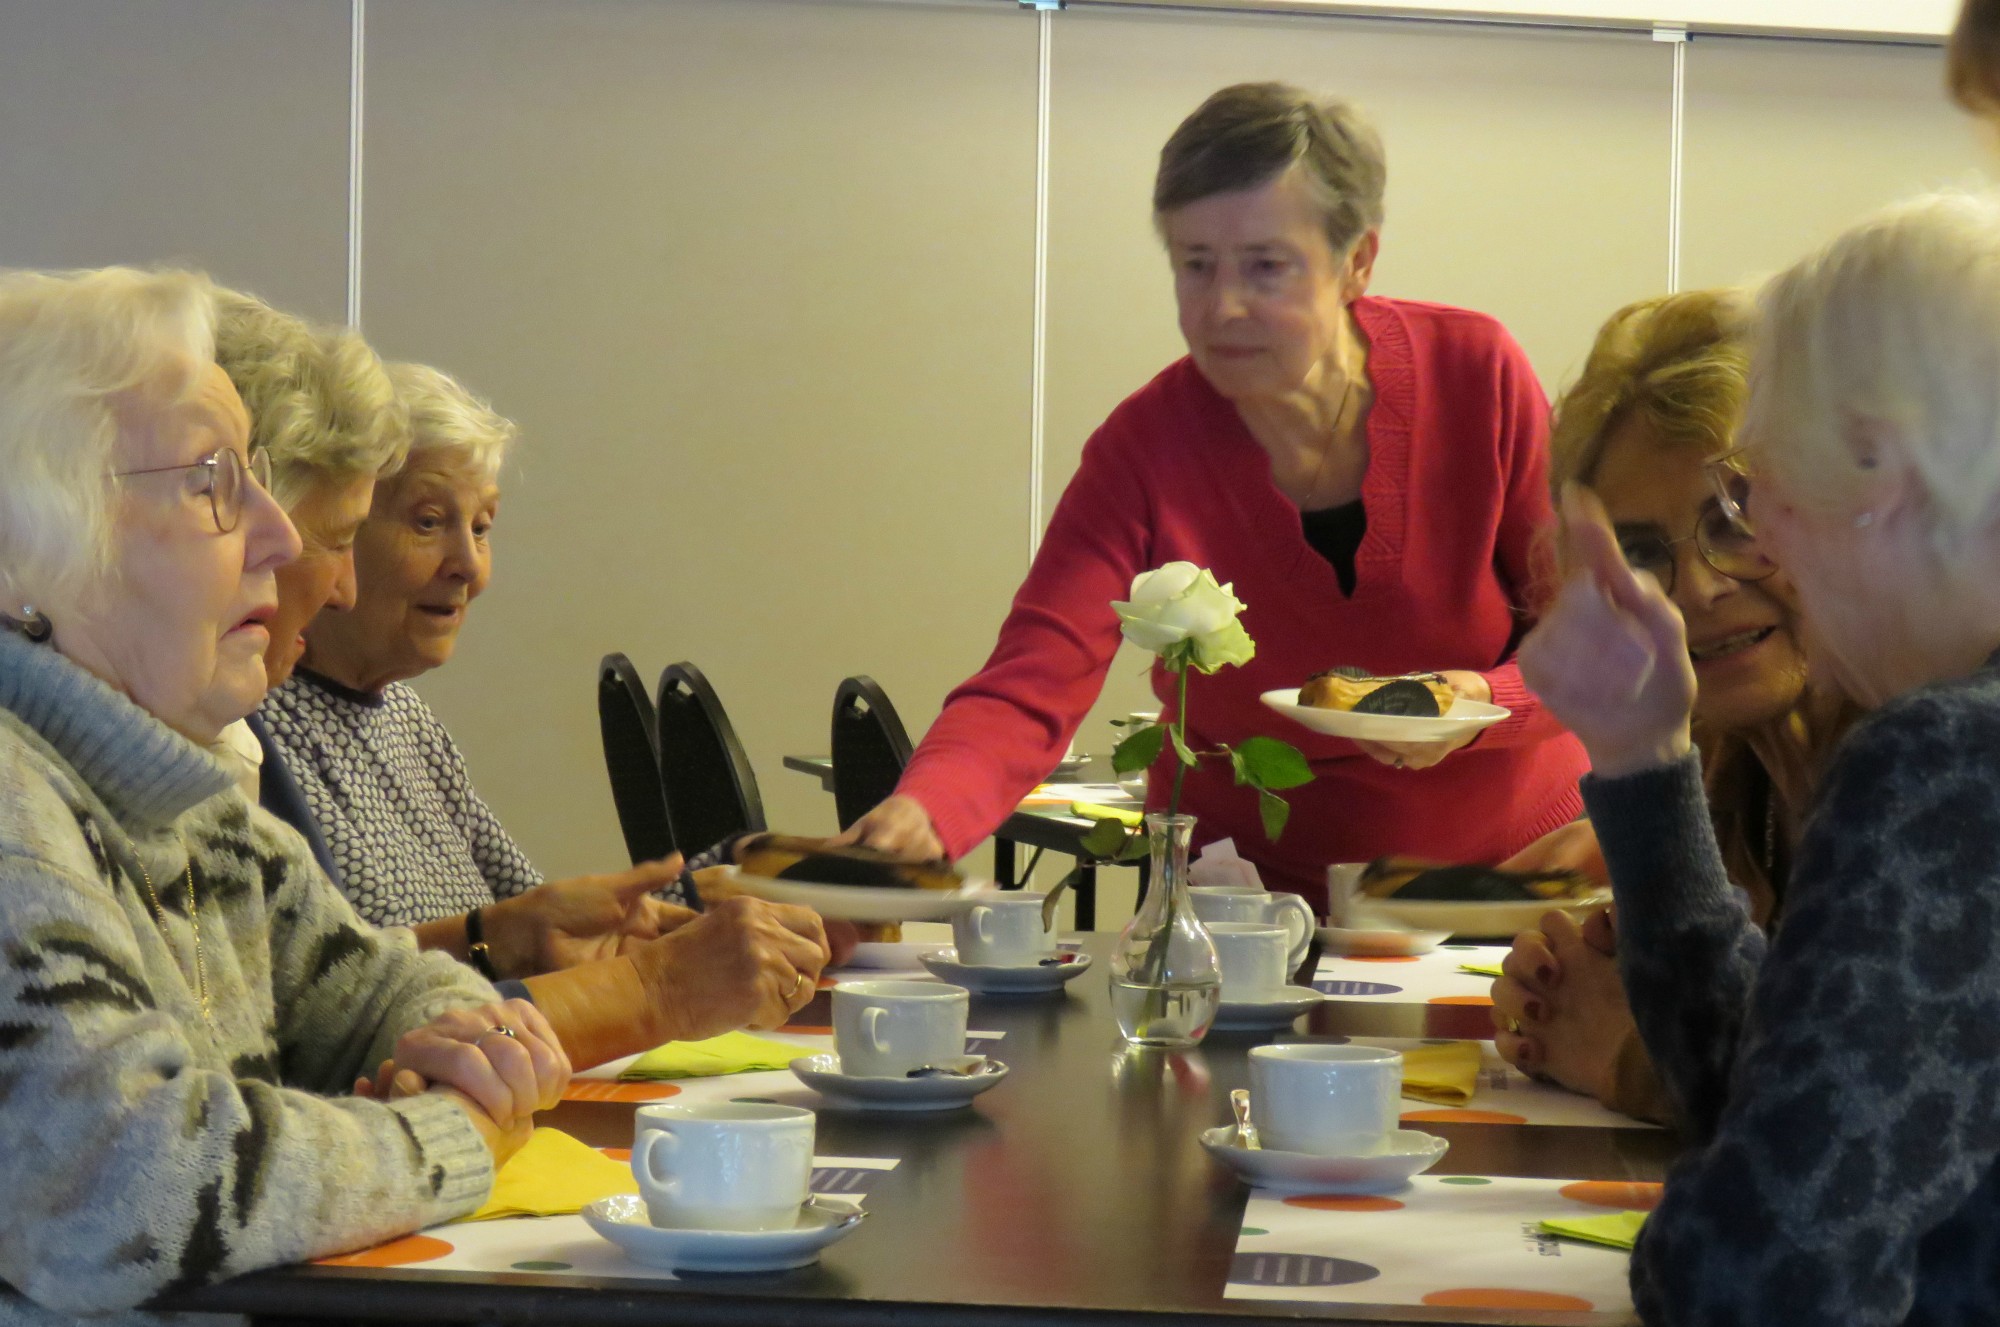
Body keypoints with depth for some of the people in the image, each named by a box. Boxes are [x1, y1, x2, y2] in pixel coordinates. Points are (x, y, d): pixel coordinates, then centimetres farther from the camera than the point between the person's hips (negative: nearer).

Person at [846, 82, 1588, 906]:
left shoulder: (1476, 375, -11)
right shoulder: (1144, 451, -14)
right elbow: (1027, 694, -24)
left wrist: (1484, 702, -25)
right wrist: (919, 815, -45)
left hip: (1506, 866, 1)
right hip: (1259, 887, 0)